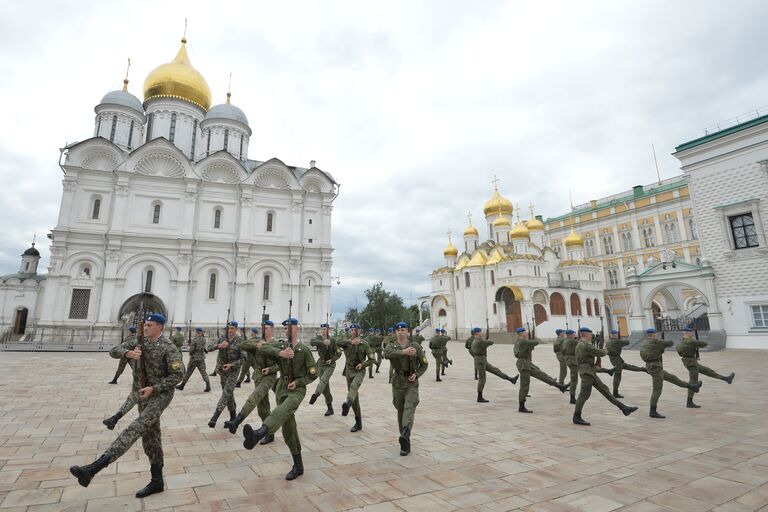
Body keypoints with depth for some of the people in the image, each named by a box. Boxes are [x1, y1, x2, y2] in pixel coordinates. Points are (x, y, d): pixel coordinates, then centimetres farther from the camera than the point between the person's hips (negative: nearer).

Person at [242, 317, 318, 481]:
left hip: (297, 389, -5)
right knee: (288, 429, 6)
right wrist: (280, 353, -27)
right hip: (282, 388, 5)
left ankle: (257, 434, -62)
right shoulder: (281, 345, 6)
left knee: (283, 411, -36)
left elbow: (313, 373, -3)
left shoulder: (304, 349, -5)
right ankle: (298, 466, 17)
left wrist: (298, 382, -15)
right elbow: (264, 348, -13)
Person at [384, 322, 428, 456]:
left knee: (409, 408, -19)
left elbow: (424, 364, 8)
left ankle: (405, 434, -36)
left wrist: (416, 374, -9)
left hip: (412, 383, -2)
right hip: (397, 383, 2)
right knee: (400, 411, 8)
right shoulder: (391, 346, 3)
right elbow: (387, 354, -22)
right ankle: (406, 444, 20)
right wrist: (404, 352, -31)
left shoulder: (416, 346, 1)